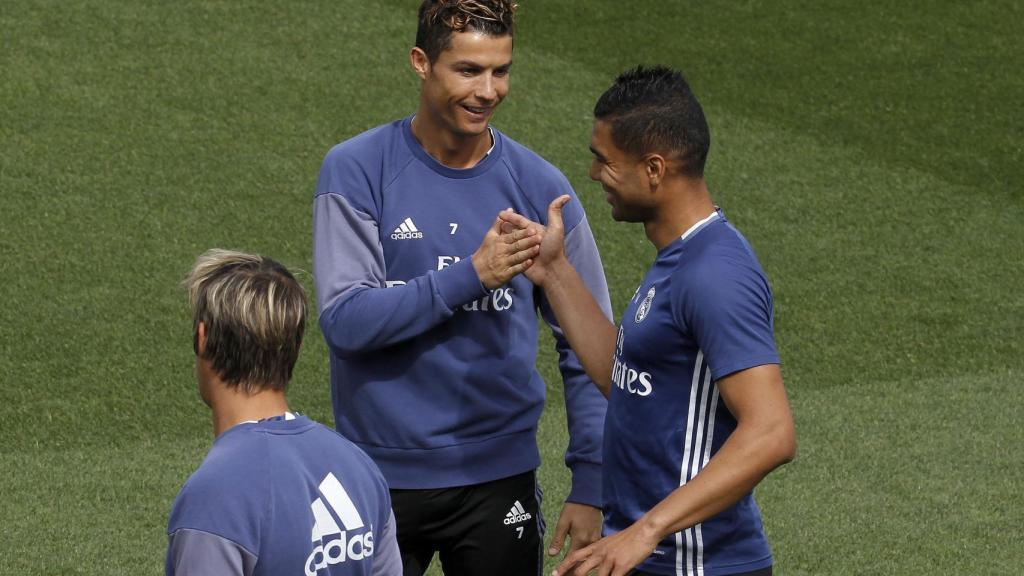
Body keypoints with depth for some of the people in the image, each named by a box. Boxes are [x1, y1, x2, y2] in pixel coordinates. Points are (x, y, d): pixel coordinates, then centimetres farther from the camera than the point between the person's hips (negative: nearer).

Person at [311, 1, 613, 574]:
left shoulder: (539, 187, -1)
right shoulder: (357, 172, -6)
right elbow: (345, 321, -14)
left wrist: (590, 485, -4)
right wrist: (471, 275, -23)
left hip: (498, 477, 1)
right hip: (379, 477, -1)